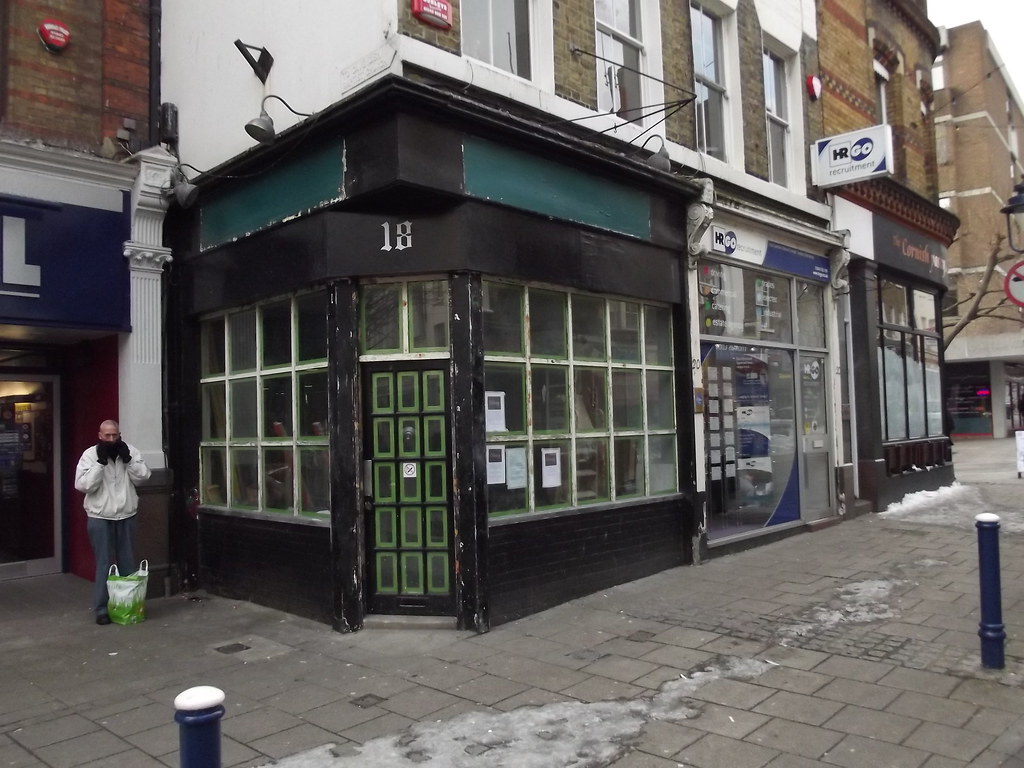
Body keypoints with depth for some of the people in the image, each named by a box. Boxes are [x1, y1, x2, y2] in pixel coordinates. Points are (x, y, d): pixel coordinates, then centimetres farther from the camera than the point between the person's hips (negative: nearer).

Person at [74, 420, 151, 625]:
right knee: (104, 564, 0)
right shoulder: (90, 455, -6)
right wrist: (101, 461, -20)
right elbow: (83, 484, -15)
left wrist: (127, 458, -16)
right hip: (100, 518, -3)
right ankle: (101, 609, 8)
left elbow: (142, 476, -6)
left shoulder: (130, 451, 0)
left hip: (127, 516, 3)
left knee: (128, 563, 11)